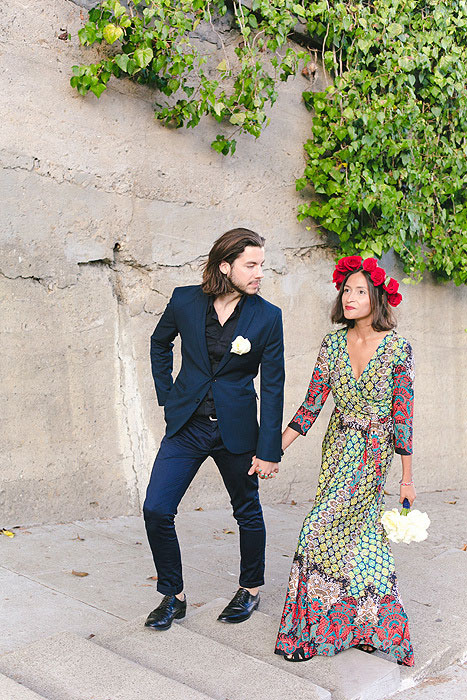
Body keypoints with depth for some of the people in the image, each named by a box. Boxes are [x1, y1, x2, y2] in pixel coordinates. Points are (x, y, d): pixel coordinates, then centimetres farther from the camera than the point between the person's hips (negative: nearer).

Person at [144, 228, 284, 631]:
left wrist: (269, 450, -7)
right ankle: (173, 597, 15)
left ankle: (250, 590, 36)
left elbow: (272, 387, -6)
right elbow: (160, 344, 16)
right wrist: (167, 396, 10)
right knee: (156, 509, -5)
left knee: (247, 512, 13)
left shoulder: (267, 316, -8)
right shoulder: (185, 300, -5)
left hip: (236, 428, -1)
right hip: (186, 426, 1)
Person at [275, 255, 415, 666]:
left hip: (376, 454, -4)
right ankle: (371, 624, 28)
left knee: (324, 529, -9)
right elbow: (312, 405, 2)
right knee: (362, 535, 10)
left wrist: (407, 478, -6)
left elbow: (403, 415, -9)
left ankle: (314, 629, 8)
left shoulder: (397, 348, -11)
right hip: (339, 448, 4)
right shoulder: (333, 344, 0)